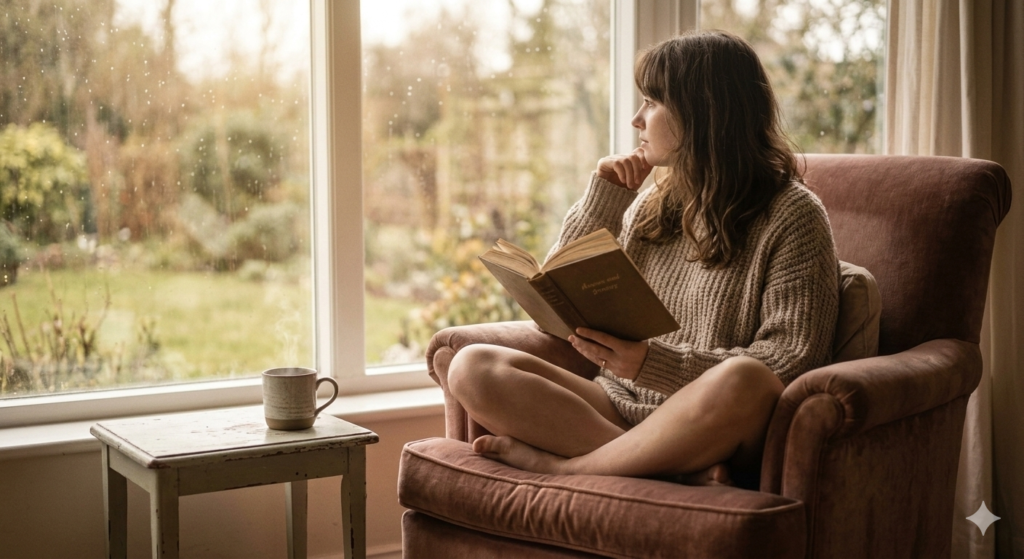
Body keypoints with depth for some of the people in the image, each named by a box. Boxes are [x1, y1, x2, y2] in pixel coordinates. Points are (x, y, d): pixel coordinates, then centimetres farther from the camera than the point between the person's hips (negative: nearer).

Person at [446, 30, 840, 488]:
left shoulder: (792, 216, -2)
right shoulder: (654, 203, 17)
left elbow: (791, 362, -11)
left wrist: (653, 363, -21)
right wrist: (602, 198, 6)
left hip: (712, 427, -5)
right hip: (620, 407, 6)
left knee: (740, 383, -40)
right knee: (471, 368, -15)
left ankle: (560, 464, -21)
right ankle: (682, 470, -24)